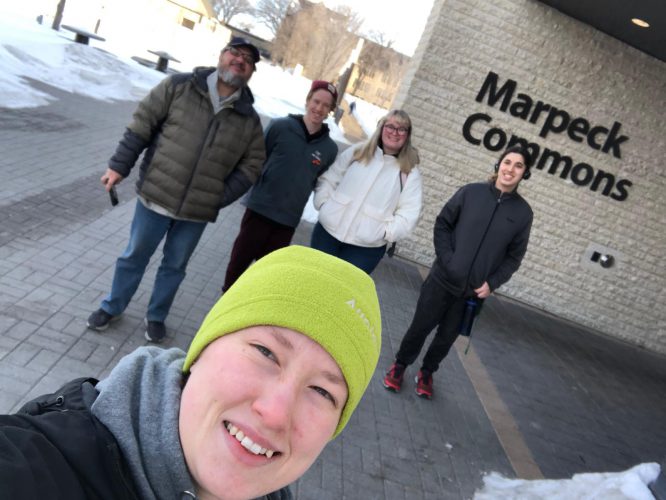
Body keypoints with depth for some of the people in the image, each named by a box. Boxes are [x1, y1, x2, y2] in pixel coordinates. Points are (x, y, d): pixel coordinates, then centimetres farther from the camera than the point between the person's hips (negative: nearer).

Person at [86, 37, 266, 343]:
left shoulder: (250, 120, 2)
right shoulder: (179, 87, -5)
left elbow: (252, 165, 4)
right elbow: (142, 124, -3)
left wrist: (222, 197, -6)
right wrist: (119, 166, -7)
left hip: (198, 211, 2)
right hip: (156, 196, -1)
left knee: (175, 265, 16)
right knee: (135, 256, 15)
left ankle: (156, 316, 37)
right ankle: (112, 307, 37)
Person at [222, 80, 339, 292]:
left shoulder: (329, 148, -1)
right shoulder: (279, 126, -8)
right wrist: (259, 186, -4)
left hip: (289, 219, 2)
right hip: (259, 209, -2)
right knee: (240, 259, 10)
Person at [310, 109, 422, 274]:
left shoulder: (410, 172, 0)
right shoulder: (356, 152, 6)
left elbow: (409, 213, -5)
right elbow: (328, 179, 10)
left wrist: (386, 231, -15)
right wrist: (324, 203, -4)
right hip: (328, 232, 2)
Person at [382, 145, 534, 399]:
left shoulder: (523, 212, -3)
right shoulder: (471, 192, -7)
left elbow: (514, 256, 2)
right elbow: (442, 224, -1)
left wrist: (492, 283, -8)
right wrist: (446, 259, -11)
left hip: (474, 291, 2)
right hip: (442, 279, -1)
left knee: (447, 336, 16)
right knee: (421, 326, 11)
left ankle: (426, 372, 40)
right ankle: (400, 365, 35)